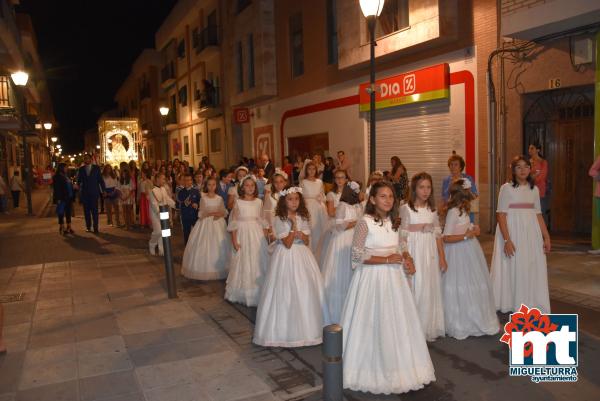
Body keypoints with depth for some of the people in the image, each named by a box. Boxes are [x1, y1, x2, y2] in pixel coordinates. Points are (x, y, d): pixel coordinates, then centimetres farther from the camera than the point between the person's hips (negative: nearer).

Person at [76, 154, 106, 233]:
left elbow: (100, 179, 4)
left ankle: (95, 228, -4)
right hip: (84, 193, 2)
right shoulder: (81, 169, 8)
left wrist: (103, 190, -1)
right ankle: (88, 227, 16)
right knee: (86, 210, 6)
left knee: (94, 210, -6)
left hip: (94, 192, -2)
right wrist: (78, 185, -14)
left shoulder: (96, 168, 5)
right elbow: (78, 180, 8)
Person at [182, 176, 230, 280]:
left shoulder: (219, 198, 5)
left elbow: (225, 212, 7)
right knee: (203, 247, -4)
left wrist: (220, 214, -14)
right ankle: (203, 270, 7)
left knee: (218, 247, -1)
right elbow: (201, 214, -6)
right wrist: (212, 213, -18)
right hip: (205, 224, -2)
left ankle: (218, 270, 8)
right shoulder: (203, 198, -2)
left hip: (217, 224, 2)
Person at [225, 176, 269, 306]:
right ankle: (243, 292, 18)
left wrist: (265, 236, 5)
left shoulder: (259, 202, 5)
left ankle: (257, 293, 18)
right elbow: (234, 222, -4)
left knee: (258, 262, 5)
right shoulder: (238, 202, -3)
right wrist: (234, 240, -9)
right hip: (242, 233, -2)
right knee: (243, 262, 4)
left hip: (257, 234, 3)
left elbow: (261, 221, 9)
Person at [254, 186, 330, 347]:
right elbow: (287, 244, -14)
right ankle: (286, 328, 11)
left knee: (306, 290, 4)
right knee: (286, 292, -3)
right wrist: (294, 225, -17)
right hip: (286, 257, -5)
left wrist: (301, 235, -14)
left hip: (303, 256, 5)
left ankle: (306, 326, 19)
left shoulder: (302, 217, 7)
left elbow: (306, 241, 6)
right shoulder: (279, 219, -9)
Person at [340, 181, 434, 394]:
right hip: (372, 277, -7)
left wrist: (406, 260, -1)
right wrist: (387, 260, -18)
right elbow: (357, 257, -16)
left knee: (397, 322, 14)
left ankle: (395, 367, 31)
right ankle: (373, 369, 20)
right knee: (374, 325, 2)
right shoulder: (365, 222, -14)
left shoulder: (393, 221, 8)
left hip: (394, 277, 7)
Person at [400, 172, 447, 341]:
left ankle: (429, 328, 26)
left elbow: (437, 234, 9)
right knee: (415, 290, 0)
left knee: (431, 290, 11)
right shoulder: (406, 208, -7)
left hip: (431, 253, 5)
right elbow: (403, 236, -8)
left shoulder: (432, 209, 7)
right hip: (414, 252, -5)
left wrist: (442, 257, 6)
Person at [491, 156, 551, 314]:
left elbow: (538, 215, 13)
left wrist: (546, 237, 8)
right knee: (512, 269, 0)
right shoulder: (506, 188, -6)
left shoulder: (534, 189, 9)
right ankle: (512, 306, 12)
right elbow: (501, 215, -11)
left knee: (532, 269, 8)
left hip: (531, 233, 5)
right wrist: (506, 240, -18)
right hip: (512, 232, -5)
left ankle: (530, 306, 21)